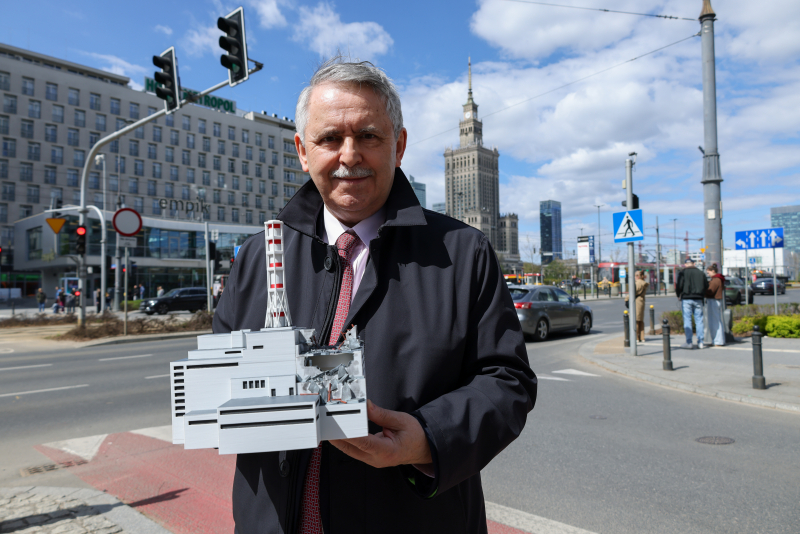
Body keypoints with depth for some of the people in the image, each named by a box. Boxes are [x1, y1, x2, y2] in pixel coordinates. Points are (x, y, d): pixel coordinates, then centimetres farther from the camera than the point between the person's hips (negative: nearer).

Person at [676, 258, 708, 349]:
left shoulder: (682, 273, -3)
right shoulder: (701, 273, 9)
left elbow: (679, 286, -9)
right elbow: (706, 286, 11)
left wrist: (678, 294, 8)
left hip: (686, 299, -3)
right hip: (698, 299, 3)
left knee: (687, 320, -1)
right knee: (699, 320, 7)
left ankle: (689, 342, -3)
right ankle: (700, 342, 8)